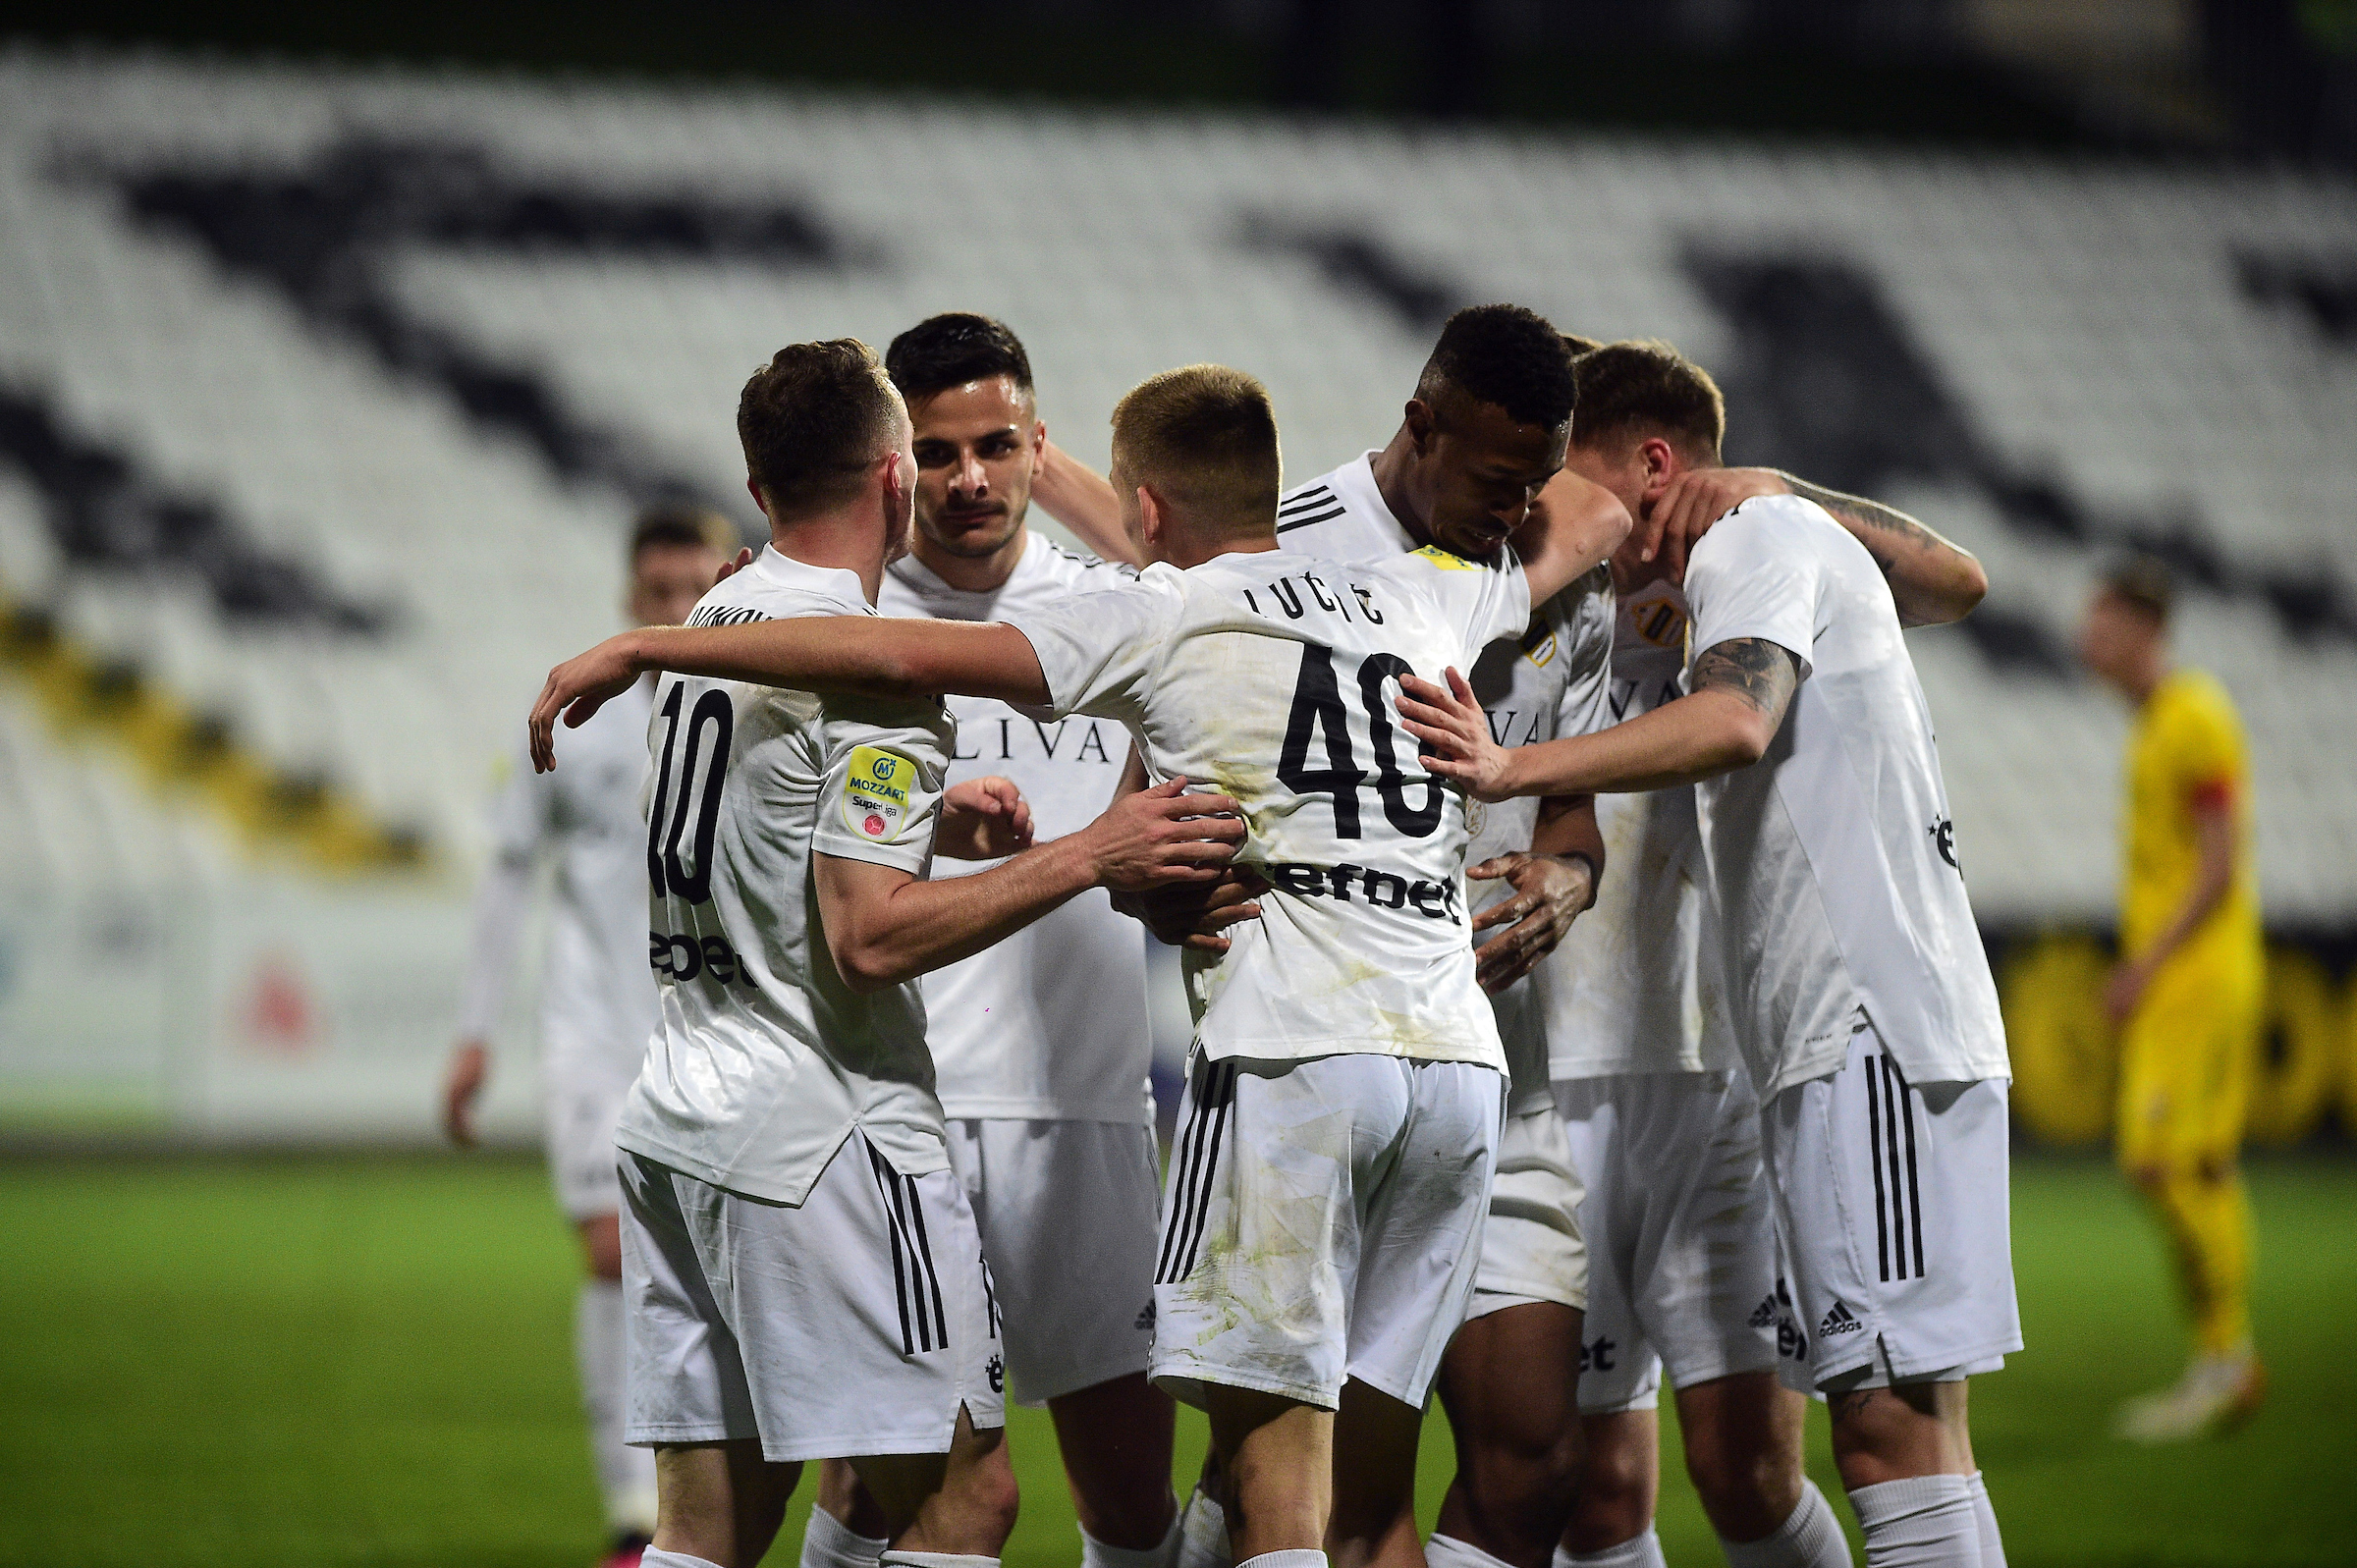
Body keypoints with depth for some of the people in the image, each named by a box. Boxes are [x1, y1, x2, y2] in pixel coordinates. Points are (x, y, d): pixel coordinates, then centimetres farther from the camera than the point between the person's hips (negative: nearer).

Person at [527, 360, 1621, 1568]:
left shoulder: (1156, 621, 5)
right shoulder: (1420, 601, 20)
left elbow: (901, 658, -3)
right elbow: (1568, 537, 40)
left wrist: (645, 646, 2)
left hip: (1290, 1055, -6)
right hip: (1461, 1060, 6)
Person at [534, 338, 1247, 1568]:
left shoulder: (709, 626, 13)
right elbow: (870, 939, -20)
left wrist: (925, 826, 21)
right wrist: (1086, 858, -18)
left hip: (678, 1129, 9)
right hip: (823, 1140, -9)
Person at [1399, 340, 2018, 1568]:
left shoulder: (1759, 535, -4)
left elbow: (1734, 723, -22)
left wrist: (1518, 771, -30)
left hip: (1876, 1030, -10)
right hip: (1837, 1047, 10)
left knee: (1895, 1426, -14)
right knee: (1889, 1428, 7)